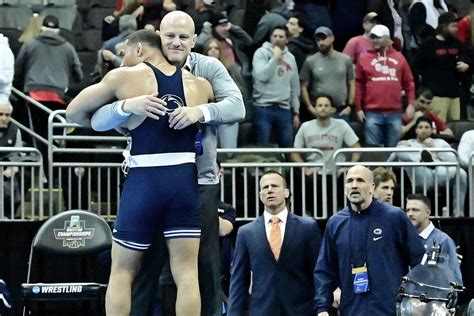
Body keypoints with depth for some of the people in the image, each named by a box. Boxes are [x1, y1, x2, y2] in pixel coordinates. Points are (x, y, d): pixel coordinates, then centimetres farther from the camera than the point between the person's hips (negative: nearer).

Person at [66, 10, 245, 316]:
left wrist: (201, 111, -34)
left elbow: (237, 107, -14)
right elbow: (100, 121, -10)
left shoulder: (209, 68, -1)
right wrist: (128, 105, -32)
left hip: (201, 180, 0)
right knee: (145, 265, 4)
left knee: (206, 265, 8)